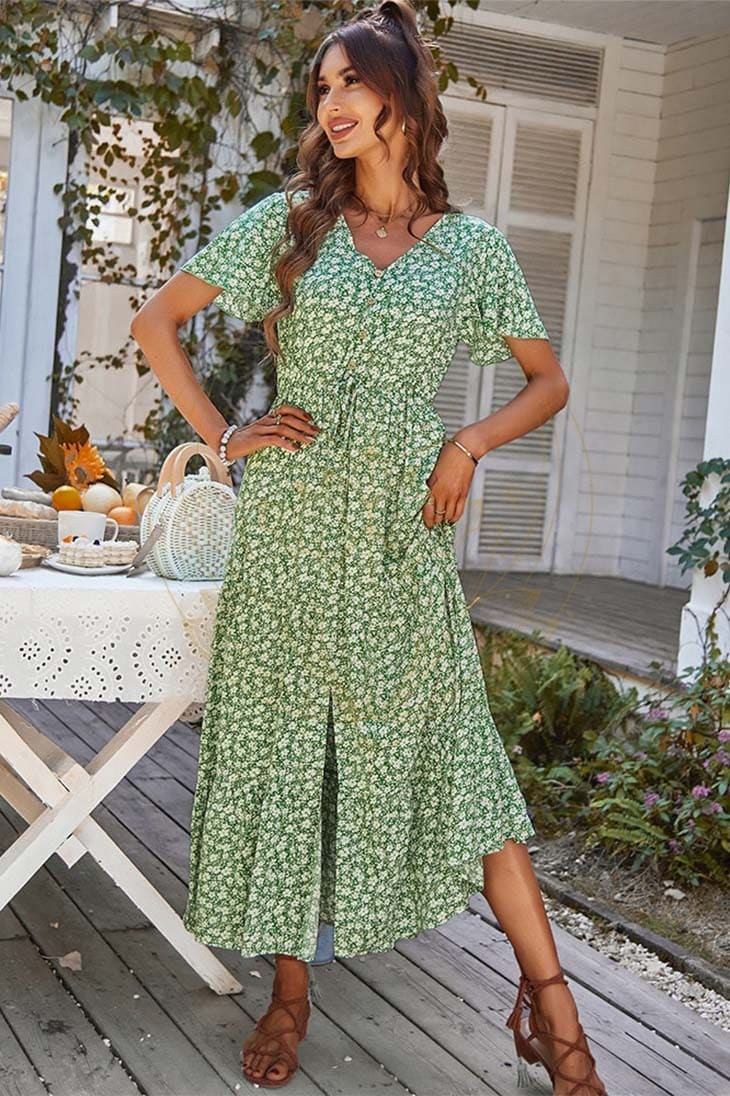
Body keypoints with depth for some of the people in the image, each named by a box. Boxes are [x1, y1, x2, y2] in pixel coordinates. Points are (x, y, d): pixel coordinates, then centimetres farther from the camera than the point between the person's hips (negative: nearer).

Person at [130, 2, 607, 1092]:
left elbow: (549, 380, 14)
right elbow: (156, 320, 10)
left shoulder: (472, 245, 6)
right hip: (291, 523, 1)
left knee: (451, 744, 2)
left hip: (404, 536, 0)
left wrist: (470, 443, -3)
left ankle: (547, 1000, 10)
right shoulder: (287, 221, 6)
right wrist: (222, 434, 0)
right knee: (284, 735, 5)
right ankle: (292, 988, 20)